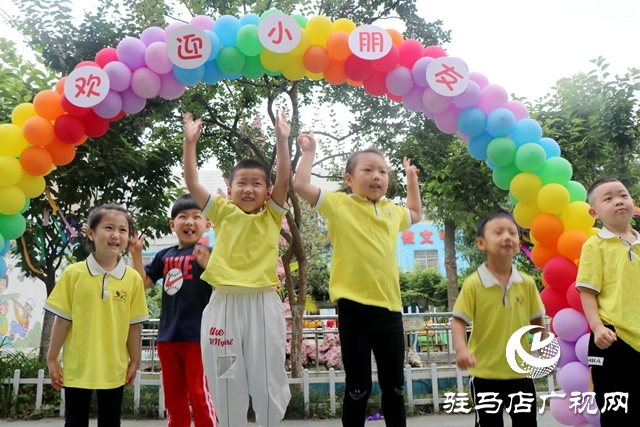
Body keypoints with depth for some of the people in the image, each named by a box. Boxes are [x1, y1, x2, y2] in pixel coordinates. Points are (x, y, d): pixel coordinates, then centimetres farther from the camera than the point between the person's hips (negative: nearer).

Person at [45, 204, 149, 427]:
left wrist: (134, 361, 3)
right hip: (77, 367, -1)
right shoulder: (73, 273, -8)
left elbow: (134, 324, -1)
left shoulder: (133, 278, -7)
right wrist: (52, 359, 1)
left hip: (113, 368, 1)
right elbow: (62, 320, -3)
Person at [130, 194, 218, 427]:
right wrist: (137, 255, 0)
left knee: (200, 395, 0)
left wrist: (207, 265, -33)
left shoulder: (207, 254, -9)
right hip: (168, 336, 6)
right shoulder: (165, 256, 8)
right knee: (173, 397, 18)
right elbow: (143, 282, 13)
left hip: (197, 336, -6)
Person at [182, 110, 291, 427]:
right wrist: (190, 142, -8)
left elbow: (284, 179, -7)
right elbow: (191, 183, -1)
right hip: (225, 303, 1)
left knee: (267, 378, 8)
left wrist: (281, 139, -12)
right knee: (226, 379, 10)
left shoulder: (271, 216, 6)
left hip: (262, 303, -1)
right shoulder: (223, 213, 7)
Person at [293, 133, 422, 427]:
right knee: (358, 386, 4)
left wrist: (412, 179, 36)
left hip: (389, 306, 5)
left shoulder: (392, 211, 16)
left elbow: (416, 214, 38)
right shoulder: (339, 204, 0)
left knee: (394, 383, 13)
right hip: (354, 306, -5)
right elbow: (300, 185, -10)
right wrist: (309, 152, 0)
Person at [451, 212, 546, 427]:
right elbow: (459, 321, -12)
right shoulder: (473, 283, -13)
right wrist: (461, 348, -27)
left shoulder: (527, 283, -1)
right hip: (485, 372, -3)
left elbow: (538, 321, 10)